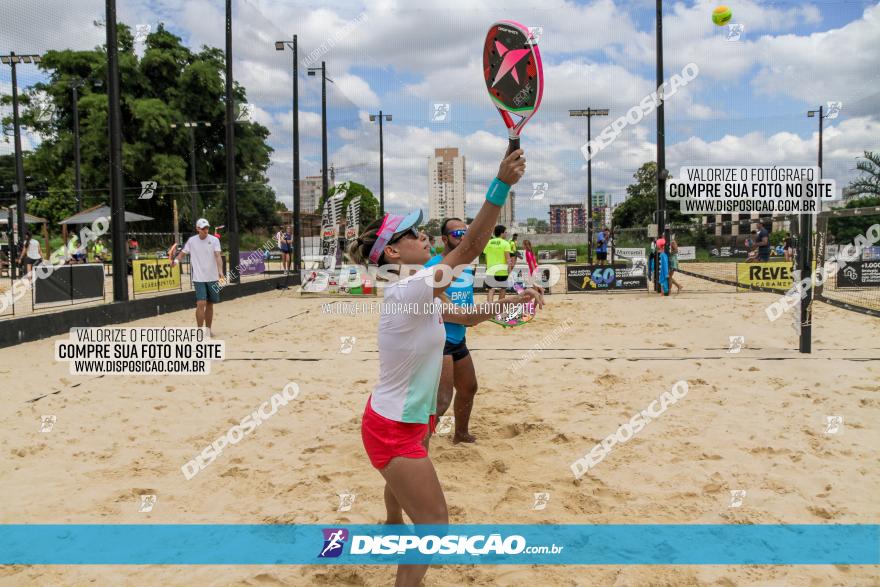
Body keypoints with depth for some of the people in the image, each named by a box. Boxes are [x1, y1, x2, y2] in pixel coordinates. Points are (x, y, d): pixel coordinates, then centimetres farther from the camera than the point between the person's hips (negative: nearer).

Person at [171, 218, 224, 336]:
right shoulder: (192, 240, 1)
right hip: (199, 278, -1)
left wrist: (220, 270, -30)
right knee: (201, 303, -13)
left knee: (210, 304, 10)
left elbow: (218, 256, -14)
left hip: (213, 278, 1)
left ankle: (208, 329, 24)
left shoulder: (214, 240, -3)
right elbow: (182, 253, 9)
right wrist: (176, 260, -13)